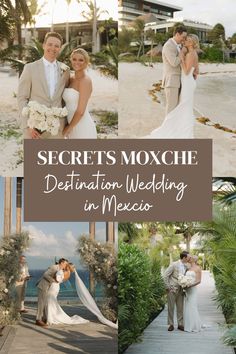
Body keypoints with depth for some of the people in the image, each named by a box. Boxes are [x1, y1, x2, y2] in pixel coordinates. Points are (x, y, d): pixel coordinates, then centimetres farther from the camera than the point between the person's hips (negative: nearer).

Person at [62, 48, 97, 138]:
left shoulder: (85, 80, -13)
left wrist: (69, 128, -8)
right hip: (74, 127, 8)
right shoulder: (71, 80, 11)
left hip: (83, 127, -8)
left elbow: (81, 111, -17)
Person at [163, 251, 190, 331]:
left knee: (180, 307, 6)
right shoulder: (174, 265, -13)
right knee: (171, 307, 2)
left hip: (180, 290, 5)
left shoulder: (186, 266, 4)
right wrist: (168, 287, -12)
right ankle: (171, 324, 9)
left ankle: (180, 324, 14)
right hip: (172, 289, -5)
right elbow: (165, 275, -12)